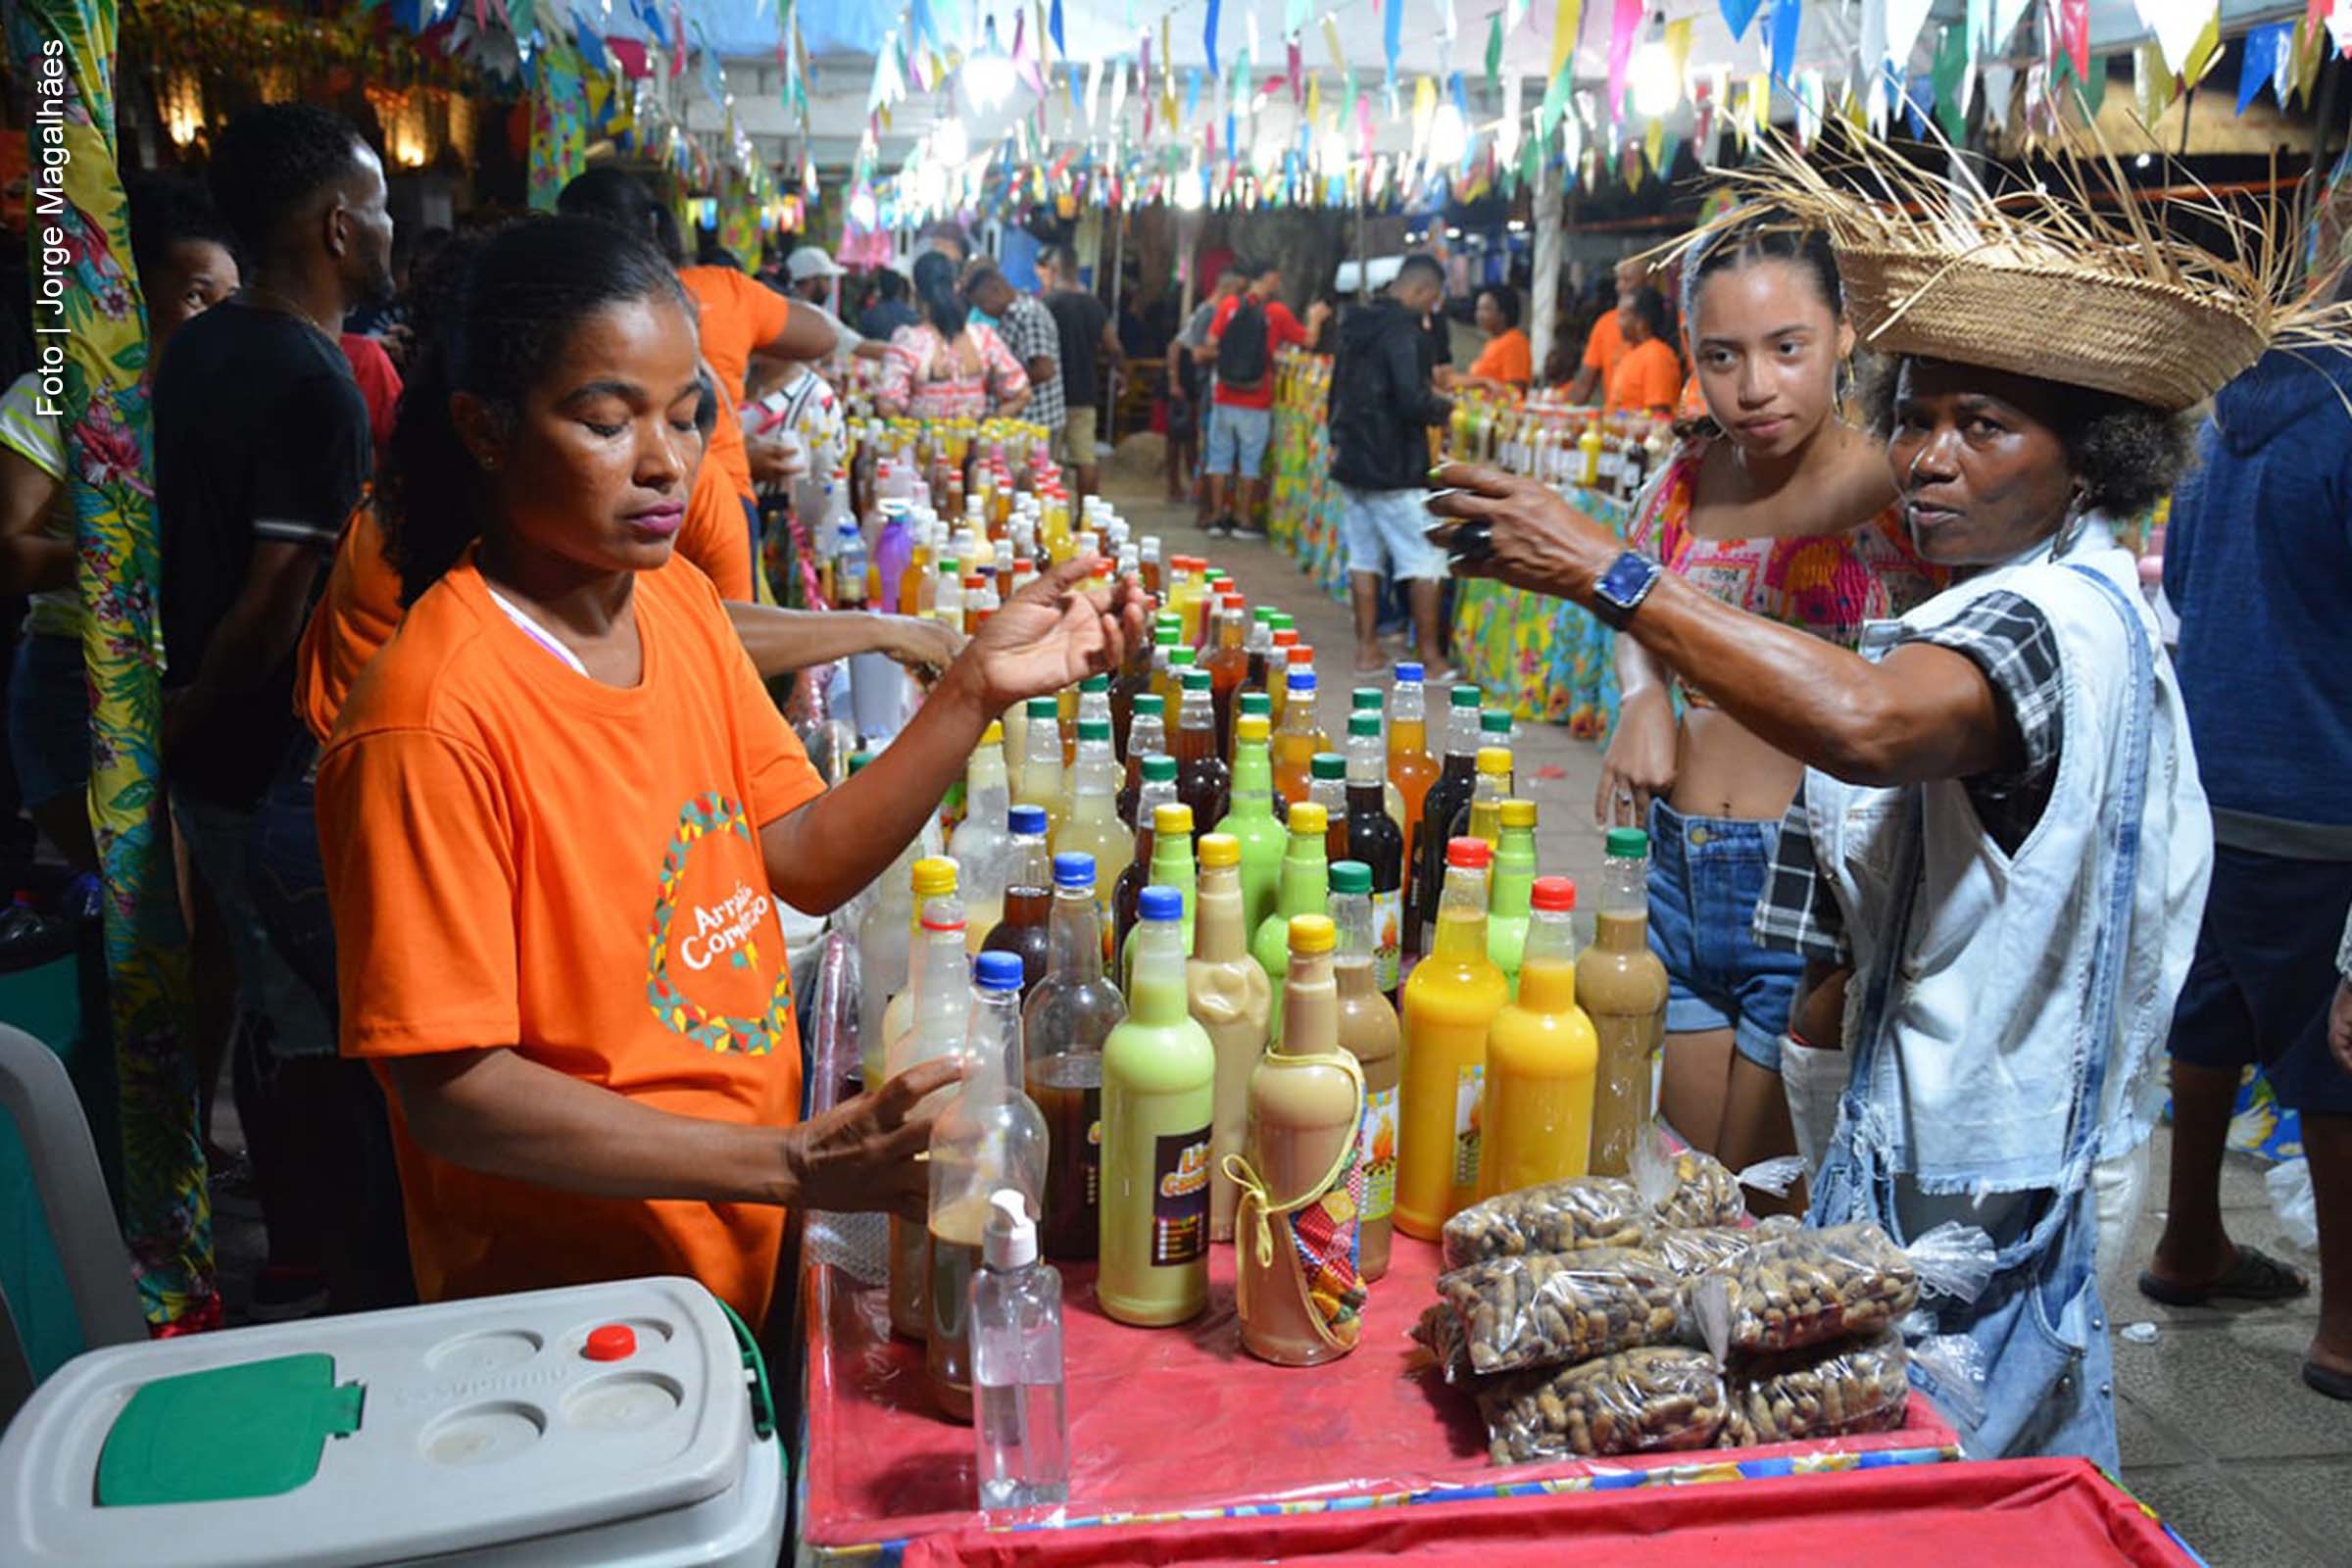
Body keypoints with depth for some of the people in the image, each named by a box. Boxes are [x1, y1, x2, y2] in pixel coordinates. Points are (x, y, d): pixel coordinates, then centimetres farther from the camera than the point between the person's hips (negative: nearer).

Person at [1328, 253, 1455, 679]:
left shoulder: (1358, 325, 11)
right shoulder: (1405, 330, -17)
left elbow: (1338, 389, 21)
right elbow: (1413, 402, -24)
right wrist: (1442, 408, -5)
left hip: (1351, 463, 8)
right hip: (1394, 468, -8)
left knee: (1364, 556, 13)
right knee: (1425, 559, 1)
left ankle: (1367, 651, 16)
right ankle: (1430, 657, 4)